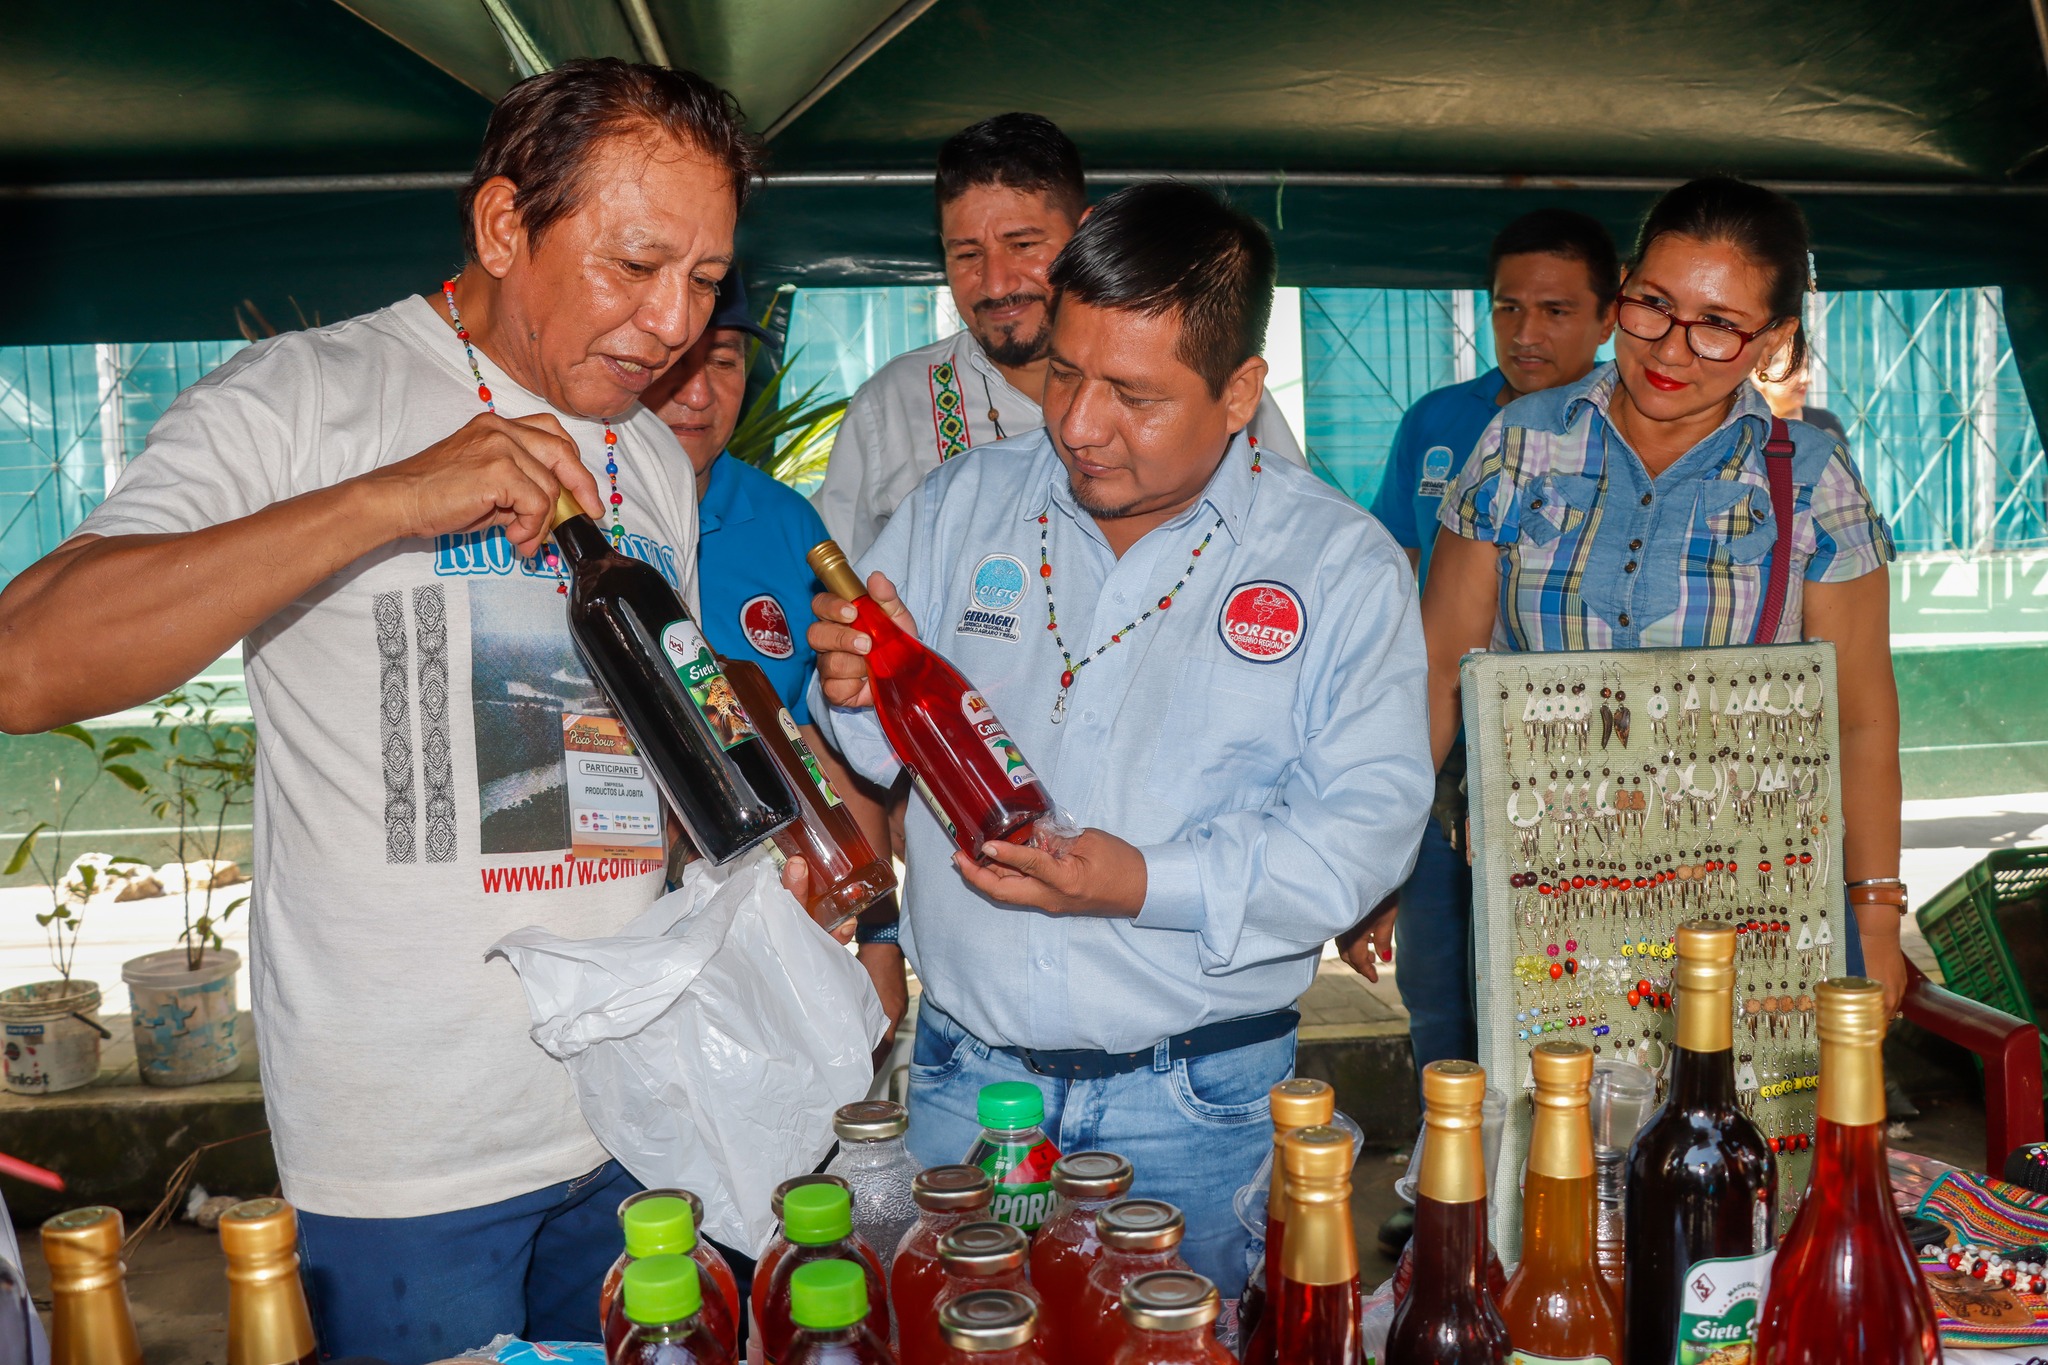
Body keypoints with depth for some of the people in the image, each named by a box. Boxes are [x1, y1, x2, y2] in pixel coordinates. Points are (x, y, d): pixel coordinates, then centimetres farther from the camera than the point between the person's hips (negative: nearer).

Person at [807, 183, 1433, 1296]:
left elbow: (1373, 816, -11)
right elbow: (881, 749, 7)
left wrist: (1153, 886, -23)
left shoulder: (1342, 564, -5)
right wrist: (858, 694, -17)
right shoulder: (962, 504, 4)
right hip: (964, 1074, 3)